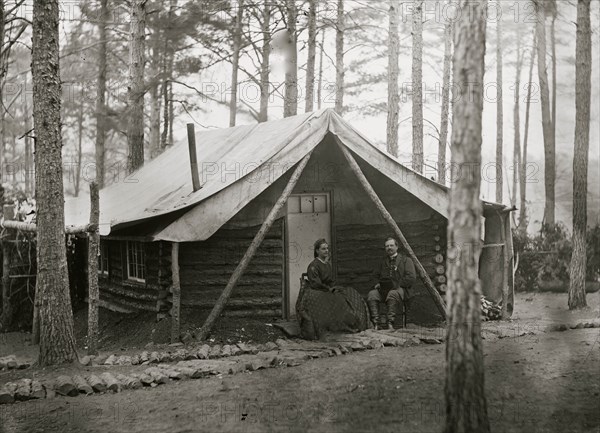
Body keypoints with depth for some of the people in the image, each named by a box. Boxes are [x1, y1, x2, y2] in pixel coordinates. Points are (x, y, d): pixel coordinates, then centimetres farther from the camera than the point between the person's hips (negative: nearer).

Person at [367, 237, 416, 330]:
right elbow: (376, 275, 31)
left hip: (400, 289, -4)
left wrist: (397, 284, -11)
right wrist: (377, 283, 7)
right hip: (383, 289, 4)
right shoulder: (383, 262, 27)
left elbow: (411, 277, 0)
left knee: (392, 294, -40)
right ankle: (376, 323, -36)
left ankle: (390, 323, -42)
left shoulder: (406, 260, 11)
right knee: (372, 294, -27)